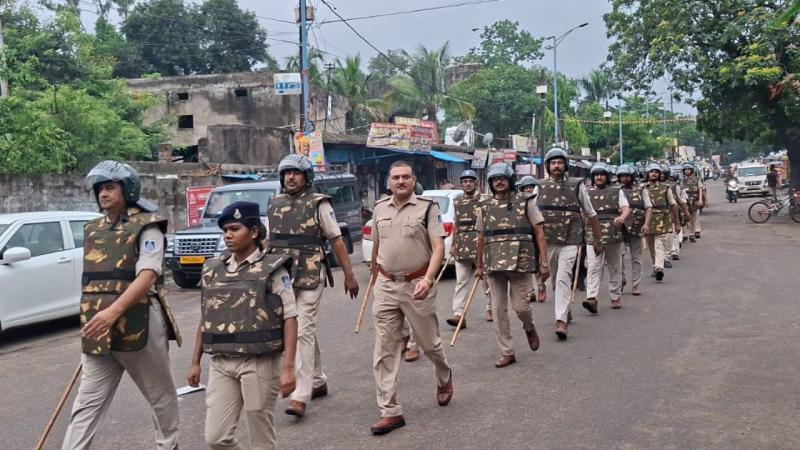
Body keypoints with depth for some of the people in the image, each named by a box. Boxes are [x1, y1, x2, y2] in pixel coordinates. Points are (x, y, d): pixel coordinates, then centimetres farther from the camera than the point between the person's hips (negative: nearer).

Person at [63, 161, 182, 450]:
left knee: (161, 395, 11)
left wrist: (114, 310, -30)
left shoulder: (147, 226, -7)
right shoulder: (93, 230, 14)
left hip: (139, 326, -5)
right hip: (98, 332, 6)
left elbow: (147, 276, -19)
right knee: (87, 402, 3)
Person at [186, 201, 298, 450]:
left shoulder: (272, 268, -6)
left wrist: (288, 367, -15)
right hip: (221, 364, 4)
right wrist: (195, 362, 13)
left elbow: (290, 318, -9)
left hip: (260, 363, -4)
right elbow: (205, 319, 15)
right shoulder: (213, 269, 8)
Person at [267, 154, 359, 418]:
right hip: (282, 278, 5)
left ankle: (301, 396, -9)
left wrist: (349, 275, -5)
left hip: (310, 278, -5)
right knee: (306, 330, 16)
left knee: (303, 332, -10)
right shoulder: (274, 204, 11)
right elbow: (268, 241, 17)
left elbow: (336, 240, -3)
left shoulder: (319, 204, -4)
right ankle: (318, 381, 31)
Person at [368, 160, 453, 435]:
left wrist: (428, 279, -26)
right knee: (384, 350, 0)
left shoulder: (427, 207, -6)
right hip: (386, 286, 4)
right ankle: (390, 411, 6)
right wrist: (374, 276, 26)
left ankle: (444, 379, 43)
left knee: (429, 342, 11)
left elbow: (438, 248, -12)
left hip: (417, 285, -3)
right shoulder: (380, 208, 8)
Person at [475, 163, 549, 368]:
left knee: (520, 305, -5)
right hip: (494, 265, 3)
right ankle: (507, 352, 13)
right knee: (498, 309, 3)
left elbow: (539, 232, 0)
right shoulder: (485, 206, 11)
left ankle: (529, 328, 31)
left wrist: (544, 262, -7)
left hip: (520, 262, -3)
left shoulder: (525, 201, 2)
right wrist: (479, 265, 17)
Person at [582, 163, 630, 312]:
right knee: (593, 268, -12)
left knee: (615, 268, 10)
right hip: (593, 236, -1)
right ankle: (592, 298, -20)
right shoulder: (587, 194, 12)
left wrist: (622, 217, -23)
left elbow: (626, 208, -1)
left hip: (613, 236, 1)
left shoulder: (617, 192, 11)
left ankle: (616, 297, 22)